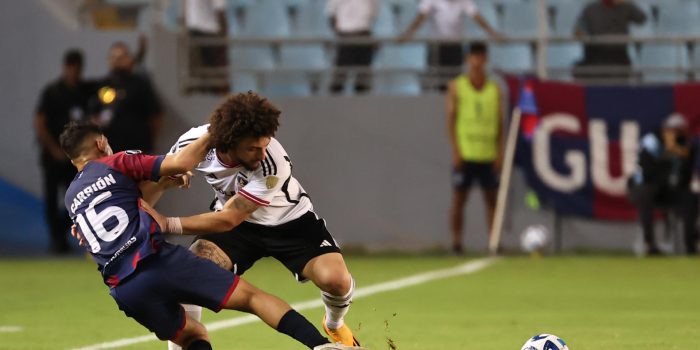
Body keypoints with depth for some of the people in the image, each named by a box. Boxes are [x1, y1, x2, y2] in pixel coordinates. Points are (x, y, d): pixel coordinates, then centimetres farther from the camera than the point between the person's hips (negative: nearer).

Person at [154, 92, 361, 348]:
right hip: (238, 224, 2)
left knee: (336, 281, -22)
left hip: (290, 222, -2)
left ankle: (335, 325, 14)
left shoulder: (273, 165, -38)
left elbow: (228, 220, -36)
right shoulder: (195, 142, -27)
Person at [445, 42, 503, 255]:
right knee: (459, 198, -3)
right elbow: (451, 119, 0)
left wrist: (499, 152, 0)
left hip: (488, 155, 2)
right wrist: (455, 150, -9)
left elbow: (499, 123, 9)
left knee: (491, 198, 1)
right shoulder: (457, 87, 4)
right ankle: (456, 242, 1)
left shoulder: (494, 89, 10)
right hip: (465, 154, -2)